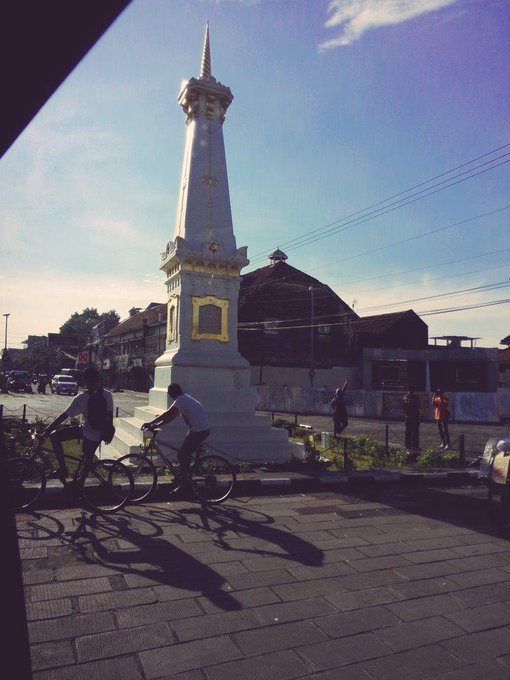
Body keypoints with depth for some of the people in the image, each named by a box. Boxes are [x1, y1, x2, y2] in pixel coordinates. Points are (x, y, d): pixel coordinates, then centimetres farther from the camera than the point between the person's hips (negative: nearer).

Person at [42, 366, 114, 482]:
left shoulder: (81, 398, -16)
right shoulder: (108, 395, -6)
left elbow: (64, 416, -14)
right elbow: (110, 416, 2)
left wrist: (48, 430, -7)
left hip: (86, 432, -5)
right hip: (99, 435, 5)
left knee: (54, 436, 4)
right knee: (88, 457, 27)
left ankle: (62, 468, 2)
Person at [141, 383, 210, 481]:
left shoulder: (181, 400, -14)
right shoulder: (185, 399, 17)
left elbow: (167, 414, -20)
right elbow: (172, 416, 15)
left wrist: (150, 423, -15)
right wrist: (156, 425, 8)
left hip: (198, 431, -10)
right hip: (203, 430, 10)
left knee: (181, 455, -4)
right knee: (185, 453, 19)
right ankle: (184, 478, 28)